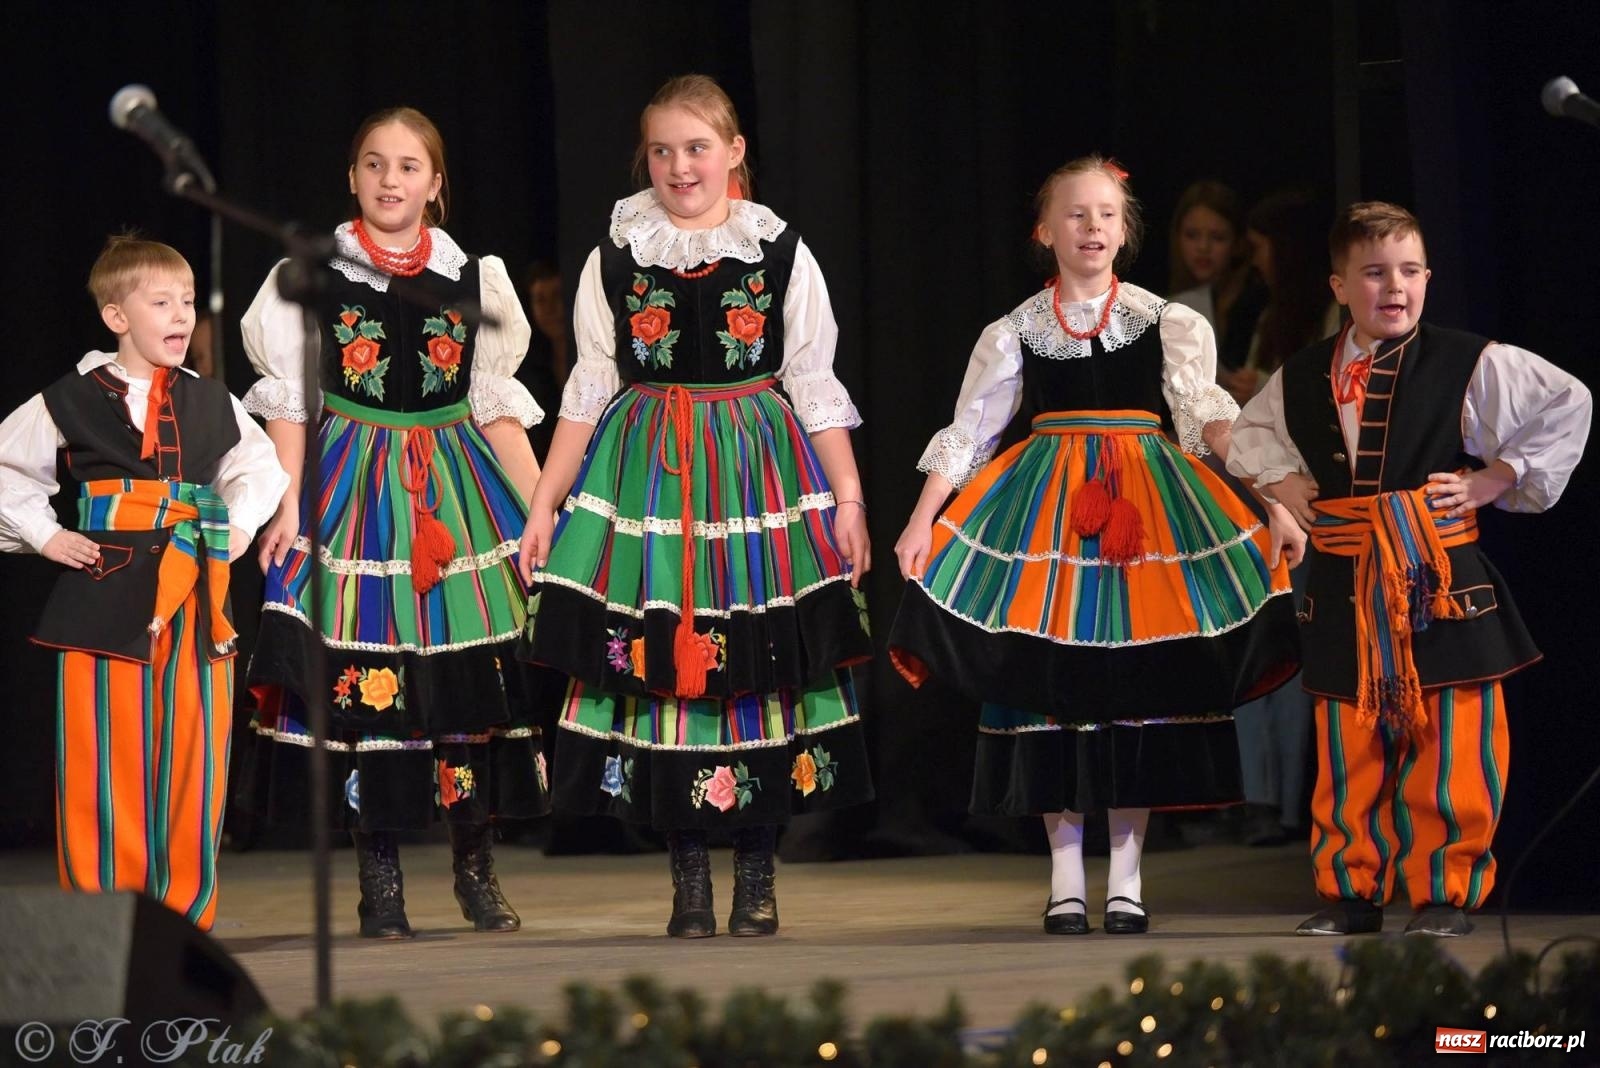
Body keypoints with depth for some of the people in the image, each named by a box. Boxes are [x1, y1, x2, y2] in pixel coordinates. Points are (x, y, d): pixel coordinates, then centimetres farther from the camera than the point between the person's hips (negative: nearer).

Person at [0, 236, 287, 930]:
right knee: (104, 756, -3)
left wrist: (241, 525, 11)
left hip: (197, 592, 3)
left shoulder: (212, 404, 11)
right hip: (104, 594, -3)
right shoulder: (70, 402, 1)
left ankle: (186, 914, 11)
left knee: (194, 752, 2)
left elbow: (260, 466, 27)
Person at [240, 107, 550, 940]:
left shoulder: (472, 278, 8)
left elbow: (497, 404, 10)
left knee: (470, 674, -1)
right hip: (354, 491, -2)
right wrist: (288, 503, -9)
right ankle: (379, 877, 3)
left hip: (455, 487, 2)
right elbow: (290, 401, 2)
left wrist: (542, 509, 4)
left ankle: (476, 868, 10)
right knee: (363, 675, -5)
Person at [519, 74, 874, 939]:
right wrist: (544, 503, 4)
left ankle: (756, 873, 7)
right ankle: (689, 877, 5)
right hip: (648, 472, 1)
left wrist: (848, 498, -1)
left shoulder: (781, 256, 3)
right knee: (660, 665, -2)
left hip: (759, 470, 0)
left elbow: (816, 388, 5)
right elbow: (588, 392, 8)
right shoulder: (615, 259, 5)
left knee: (760, 667, -2)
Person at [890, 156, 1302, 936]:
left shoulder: (1167, 323, 3)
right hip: (1045, 513, 0)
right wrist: (921, 522, -6)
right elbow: (966, 435, 4)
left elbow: (1212, 420, -6)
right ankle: (1065, 882, 5)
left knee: (1139, 682, -2)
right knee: (1050, 683, -2)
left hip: (1149, 508, 0)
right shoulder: (1015, 333, 5)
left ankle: (1127, 880, 5)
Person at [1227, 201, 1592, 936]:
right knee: (1347, 752, 7)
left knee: (1450, 750, -2)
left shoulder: (1468, 366, -5)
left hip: (1441, 581, -3)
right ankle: (1351, 890, 16)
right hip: (1344, 589, 3)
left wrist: (1496, 479, -4)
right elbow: (1248, 434, 26)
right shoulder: (1301, 379, 6)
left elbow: (1567, 406, 0)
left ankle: (1445, 893, 8)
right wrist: (1282, 483, 8)